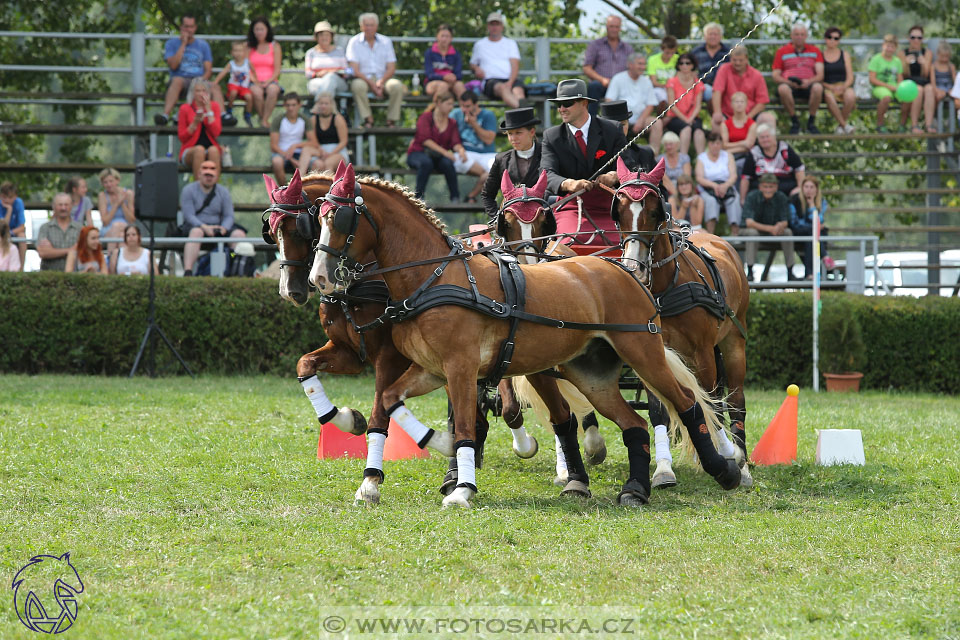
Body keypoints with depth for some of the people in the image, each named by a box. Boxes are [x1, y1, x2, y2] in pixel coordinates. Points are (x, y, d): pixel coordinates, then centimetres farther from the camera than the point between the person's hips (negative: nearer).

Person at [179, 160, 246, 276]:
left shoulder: (223, 192, 11)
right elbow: (189, 215, -9)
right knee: (196, 232, -39)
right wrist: (204, 227, -25)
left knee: (239, 234, -22)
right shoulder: (188, 190, 1)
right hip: (195, 226, -4)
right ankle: (187, 272, -52)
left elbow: (228, 216, 4)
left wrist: (224, 228, -19)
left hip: (216, 227, 4)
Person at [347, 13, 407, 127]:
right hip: (364, 79, -2)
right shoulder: (354, 42, 3)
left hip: (382, 78, 2)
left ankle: (391, 121, -20)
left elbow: (391, 68, 5)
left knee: (397, 86, -29)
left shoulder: (385, 42, 10)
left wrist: (381, 82, -15)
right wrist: (371, 84, -19)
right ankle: (368, 119, -28)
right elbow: (354, 69, -6)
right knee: (357, 85, -37)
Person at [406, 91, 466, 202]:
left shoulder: (452, 123, 12)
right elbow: (425, 140, -16)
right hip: (418, 153, -3)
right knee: (426, 162, -39)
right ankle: (419, 196, -31)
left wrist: (461, 150, -27)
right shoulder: (425, 117, -3)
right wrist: (444, 152, -27)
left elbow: (455, 143, -1)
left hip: (438, 157, 3)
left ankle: (455, 197, -22)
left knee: (447, 163, -32)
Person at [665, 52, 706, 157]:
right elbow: (672, 105, -2)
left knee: (698, 129, -33)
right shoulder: (672, 82, 4)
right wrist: (685, 119, -12)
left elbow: (698, 105, 6)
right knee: (687, 128, -36)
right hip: (675, 118, -2)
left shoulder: (698, 84, 12)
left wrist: (691, 118, -13)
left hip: (692, 118, 2)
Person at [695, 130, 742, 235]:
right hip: (708, 189, -1)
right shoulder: (702, 158, 13)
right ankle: (710, 233, -50)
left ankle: (735, 233, -45)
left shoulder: (728, 156, 17)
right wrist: (714, 185, -19)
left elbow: (733, 176, 4)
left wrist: (725, 185, -18)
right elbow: (699, 178, 0)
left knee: (734, 199, -33)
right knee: (710, 200, -36)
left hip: (727, 186, 1)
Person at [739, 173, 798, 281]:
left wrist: (780, 226, -39)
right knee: (752, 233, -36)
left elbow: (785, 222, -13)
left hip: (773, 231, 3)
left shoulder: (781, 197, -13)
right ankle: (750, 272, -34)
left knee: (788, 232, -24)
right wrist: (769, 228, -44)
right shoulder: (752, 197, -21)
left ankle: (790, 272, -17)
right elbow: (749, 222, -30)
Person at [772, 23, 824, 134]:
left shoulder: (815, 51, 16)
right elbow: (775, 76, 8)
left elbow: (820, 75, 6)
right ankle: (794, 121, -19)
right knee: (783, 88, -38)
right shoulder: (782, 52, 15)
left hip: (808, 85, 0)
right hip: (790, 85, 0)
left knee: (818, 87, -36)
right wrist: (789, 82, -12)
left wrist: (809, 81, -16)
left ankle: (811, 122, -20)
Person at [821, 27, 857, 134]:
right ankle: (845, 125, -30)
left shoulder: (845, 55, 16)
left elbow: (850, 78, 9)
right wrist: (830, 87, -15)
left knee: (851, 96, -36)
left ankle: (841, 125, -17)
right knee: (829, 97, -40)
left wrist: (843, 87, -12)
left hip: (844, 87, 1)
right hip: (827, 88, -1)